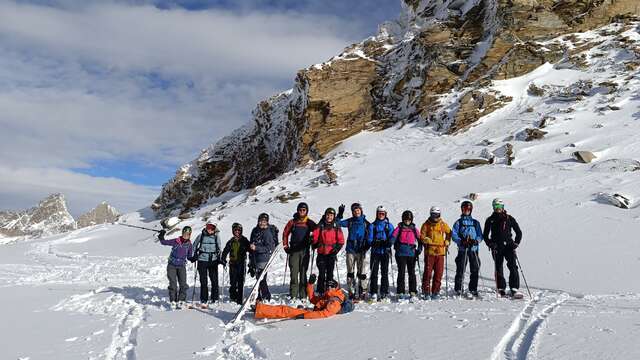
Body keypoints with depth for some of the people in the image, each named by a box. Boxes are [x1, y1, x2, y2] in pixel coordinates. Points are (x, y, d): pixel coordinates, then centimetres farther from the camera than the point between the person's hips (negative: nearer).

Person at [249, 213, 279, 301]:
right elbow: (251, 243, 23)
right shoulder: (255, 230, 9)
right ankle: (260, 297, 24)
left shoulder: (268, 233, -12)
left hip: (264, 258, -7)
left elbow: (269, 248, -17)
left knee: (261, 278, -10)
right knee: (258, 278, 13)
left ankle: (266, 297, -1)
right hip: (255, 258, 7)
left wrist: (256, 248, -22)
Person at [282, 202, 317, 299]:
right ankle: (293, 295, 1)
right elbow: (285, 233, 13)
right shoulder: (292, 222, 7)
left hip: (305, 251, 0)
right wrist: (286, 246, 7)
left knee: (303, 273, 2)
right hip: (294, 251, 0)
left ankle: (303, 295, 7)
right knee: (294, 273, -3)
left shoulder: (309, 223, 6)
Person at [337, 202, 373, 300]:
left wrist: (367, 245, -11)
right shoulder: (350, 221, 7)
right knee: (350, 272, 4)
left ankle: (362, 292, 7)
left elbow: (370, 237, 3)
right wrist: (340, 215, -13)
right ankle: (351, 292, 11)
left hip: (361, 250, -1)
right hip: (351, 249, 1)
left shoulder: (366, 223, 4)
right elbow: (339, 223, 0)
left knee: (361, 272, 1)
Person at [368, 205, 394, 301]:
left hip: (385, 252, 0)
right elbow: (370, 239, 1)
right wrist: (375, 243, -20)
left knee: (385, 272, 4)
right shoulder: (373, 225, 8)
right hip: (375, 251, 0)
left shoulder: (389, 225, 8)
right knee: (374, 272, -4)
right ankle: (373, 292, 1)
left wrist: (387, 243, -20)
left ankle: (384, 292, 11)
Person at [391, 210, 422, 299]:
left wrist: (419, 249, 2)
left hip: (411, 254, 2)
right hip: (401, 254, -2)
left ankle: (413, 291, 10)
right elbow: (393, 237, -6)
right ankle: (401, 292, 3)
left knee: (412, 273, 4)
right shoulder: (399, 228, 5)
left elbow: (419, 240, 15)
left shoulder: (414, 229, 11)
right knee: (401, 272, -1)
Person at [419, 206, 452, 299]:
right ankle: (426, 292, 4)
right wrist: (428, 240, -17)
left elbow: (449, 233, 24)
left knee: (439, 273, 2)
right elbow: (422, 236, 1)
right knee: (428, 272, -4)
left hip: (440, 251, 2)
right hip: (429, 252, -2)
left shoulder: (443, 224, 9)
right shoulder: (426, 225, 3)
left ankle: (435, 291, 11)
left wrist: (447, 242, 13)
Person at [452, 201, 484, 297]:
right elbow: (453, 235, 1)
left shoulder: (476, 222, 16)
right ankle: (458, 289, 2)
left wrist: (476, 241, -12)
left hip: (474, 249, 2)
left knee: (475, 270, 1)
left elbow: (480, 235, 10)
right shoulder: (458, 222, 10)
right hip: (462, 249, -2)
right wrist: (461, 241, -16)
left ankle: (473, 289, 12)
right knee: (460, 270, -6)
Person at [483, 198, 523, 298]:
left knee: (513, 266, -13)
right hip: (496, 248, 1)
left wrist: (516, 243, -2)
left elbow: (519, 232, 12)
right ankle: (501, 289, 11)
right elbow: (485, 235, 13)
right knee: (499, 268, 2)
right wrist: (490, 244, -4)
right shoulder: (490, 220, 9)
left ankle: (515, 289, -13)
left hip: (509, 246, -1)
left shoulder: (509, 219, 7)